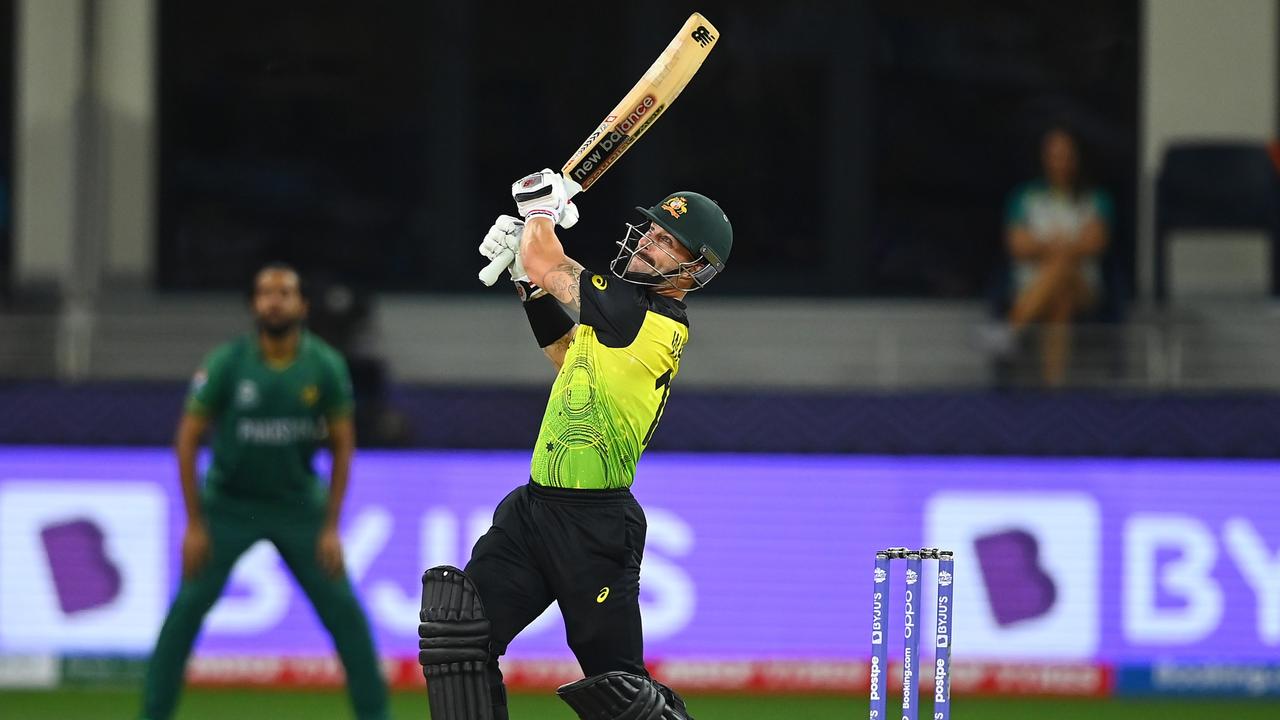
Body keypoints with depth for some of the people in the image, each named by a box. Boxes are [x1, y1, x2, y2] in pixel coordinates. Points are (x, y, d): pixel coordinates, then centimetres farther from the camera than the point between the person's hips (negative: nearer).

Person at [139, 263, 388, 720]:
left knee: (344, 609, -4)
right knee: (188, 606, -8)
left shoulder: (325, 367, -9)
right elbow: (188, 439, -7)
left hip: (299, 507, 1)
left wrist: (330, 527, -6)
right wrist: (194, 525, -9)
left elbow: (343, 446, -1)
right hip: (229, 506, -1)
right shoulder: (226, 364, -13)